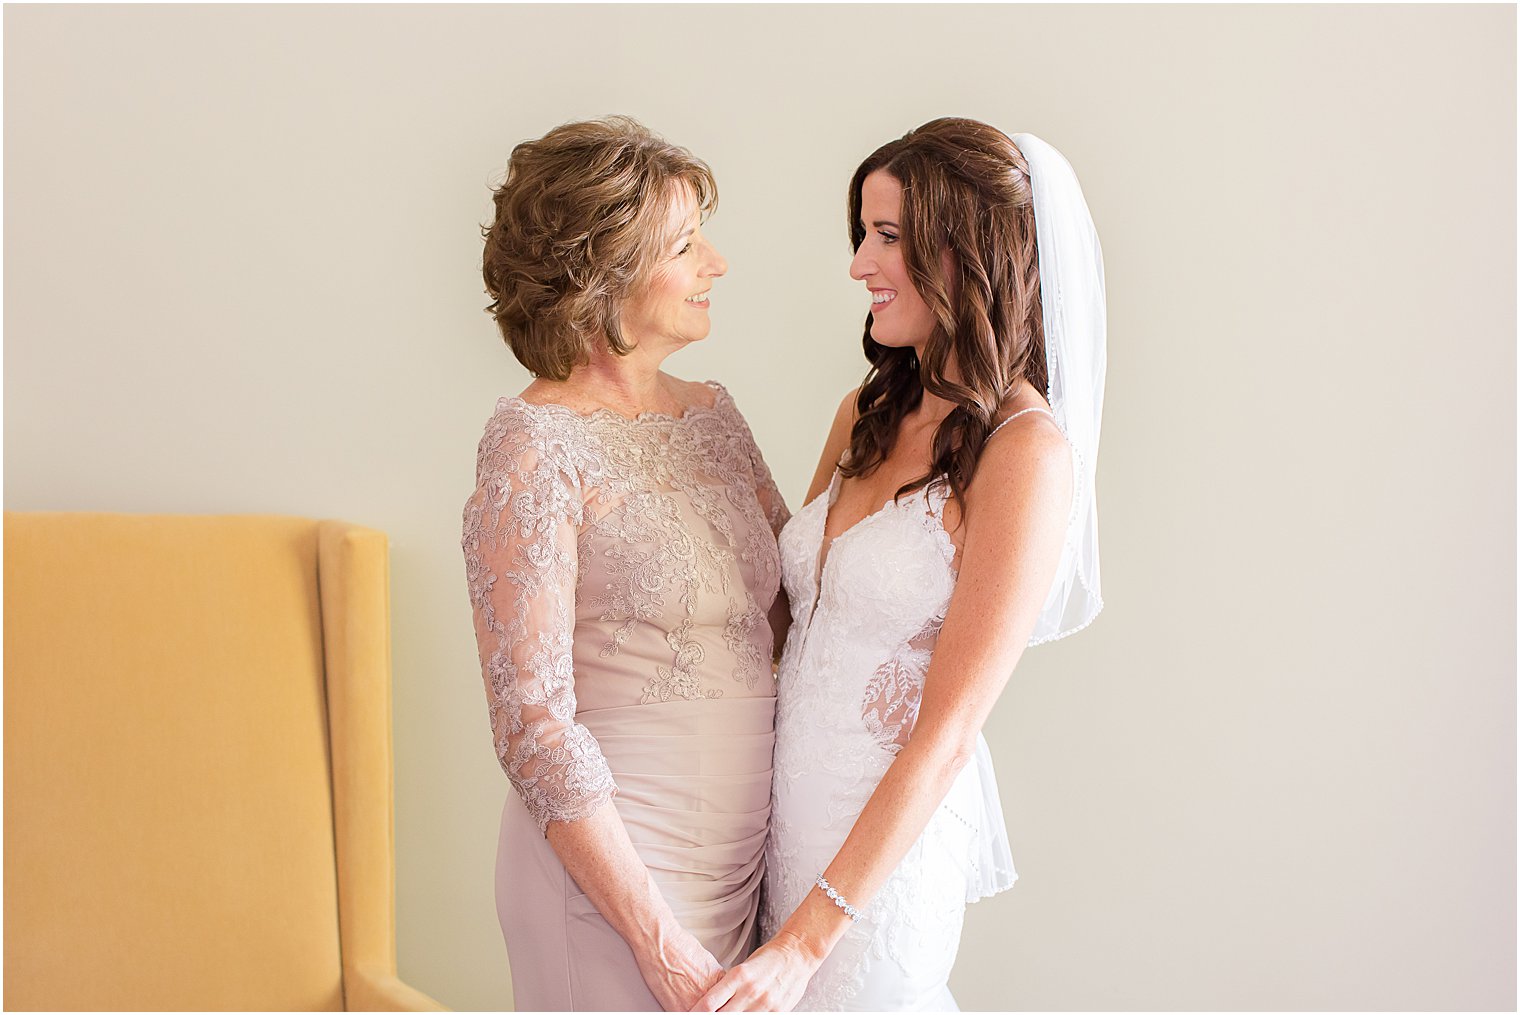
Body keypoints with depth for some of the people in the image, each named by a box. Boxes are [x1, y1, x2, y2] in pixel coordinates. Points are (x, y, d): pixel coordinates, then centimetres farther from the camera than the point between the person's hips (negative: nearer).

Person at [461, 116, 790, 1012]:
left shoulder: (712, 414, 7)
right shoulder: (536, 446, -14)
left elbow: (796, 601, 11)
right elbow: (533, 723, -17)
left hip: (738, 858, 7)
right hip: (613, 869, -7)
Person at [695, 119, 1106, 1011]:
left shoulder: (1026, 453, -16)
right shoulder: (870, 412, 5)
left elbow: (946, 735, -18)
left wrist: (805, 940, -19)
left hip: (888, 840, -6)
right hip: (796, 804, 6)